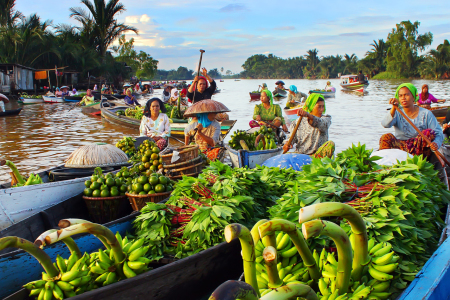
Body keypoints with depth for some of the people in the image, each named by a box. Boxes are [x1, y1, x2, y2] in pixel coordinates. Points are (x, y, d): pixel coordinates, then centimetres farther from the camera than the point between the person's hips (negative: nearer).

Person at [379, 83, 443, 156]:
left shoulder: (426, 114, 2)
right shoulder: (397, 112, 5)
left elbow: (439, 134, -2)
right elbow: (385, 124, -17)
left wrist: (436, 144, -25)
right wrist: (394, 108, -31)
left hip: (419, 149, 0)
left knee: (429, 133, -27)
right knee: (386, 137, -25)